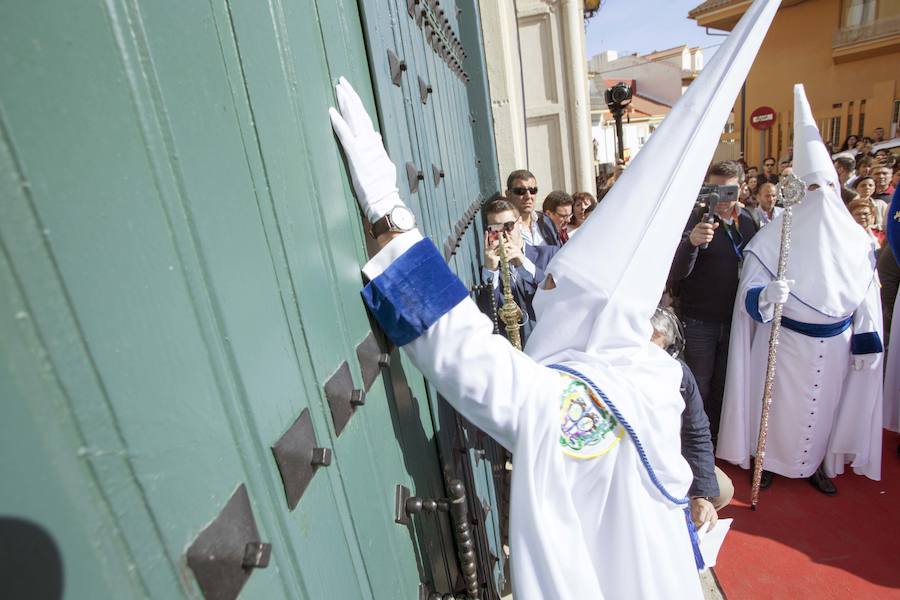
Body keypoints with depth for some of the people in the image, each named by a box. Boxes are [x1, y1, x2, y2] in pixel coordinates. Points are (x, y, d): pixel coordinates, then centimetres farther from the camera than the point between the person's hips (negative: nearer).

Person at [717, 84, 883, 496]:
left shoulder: (855, 240, 1)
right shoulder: (774, 235, -12)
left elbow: (865, 297, 6)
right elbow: (749, 292, -15)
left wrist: (866, 344, 4)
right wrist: (767, 295, -36)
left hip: (835, 346, 4)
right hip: (784, 343, -4)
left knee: (824, 408, 17)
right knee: (780, 406, 9)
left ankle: (817, 464, 38)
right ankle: (768, 460, 31)